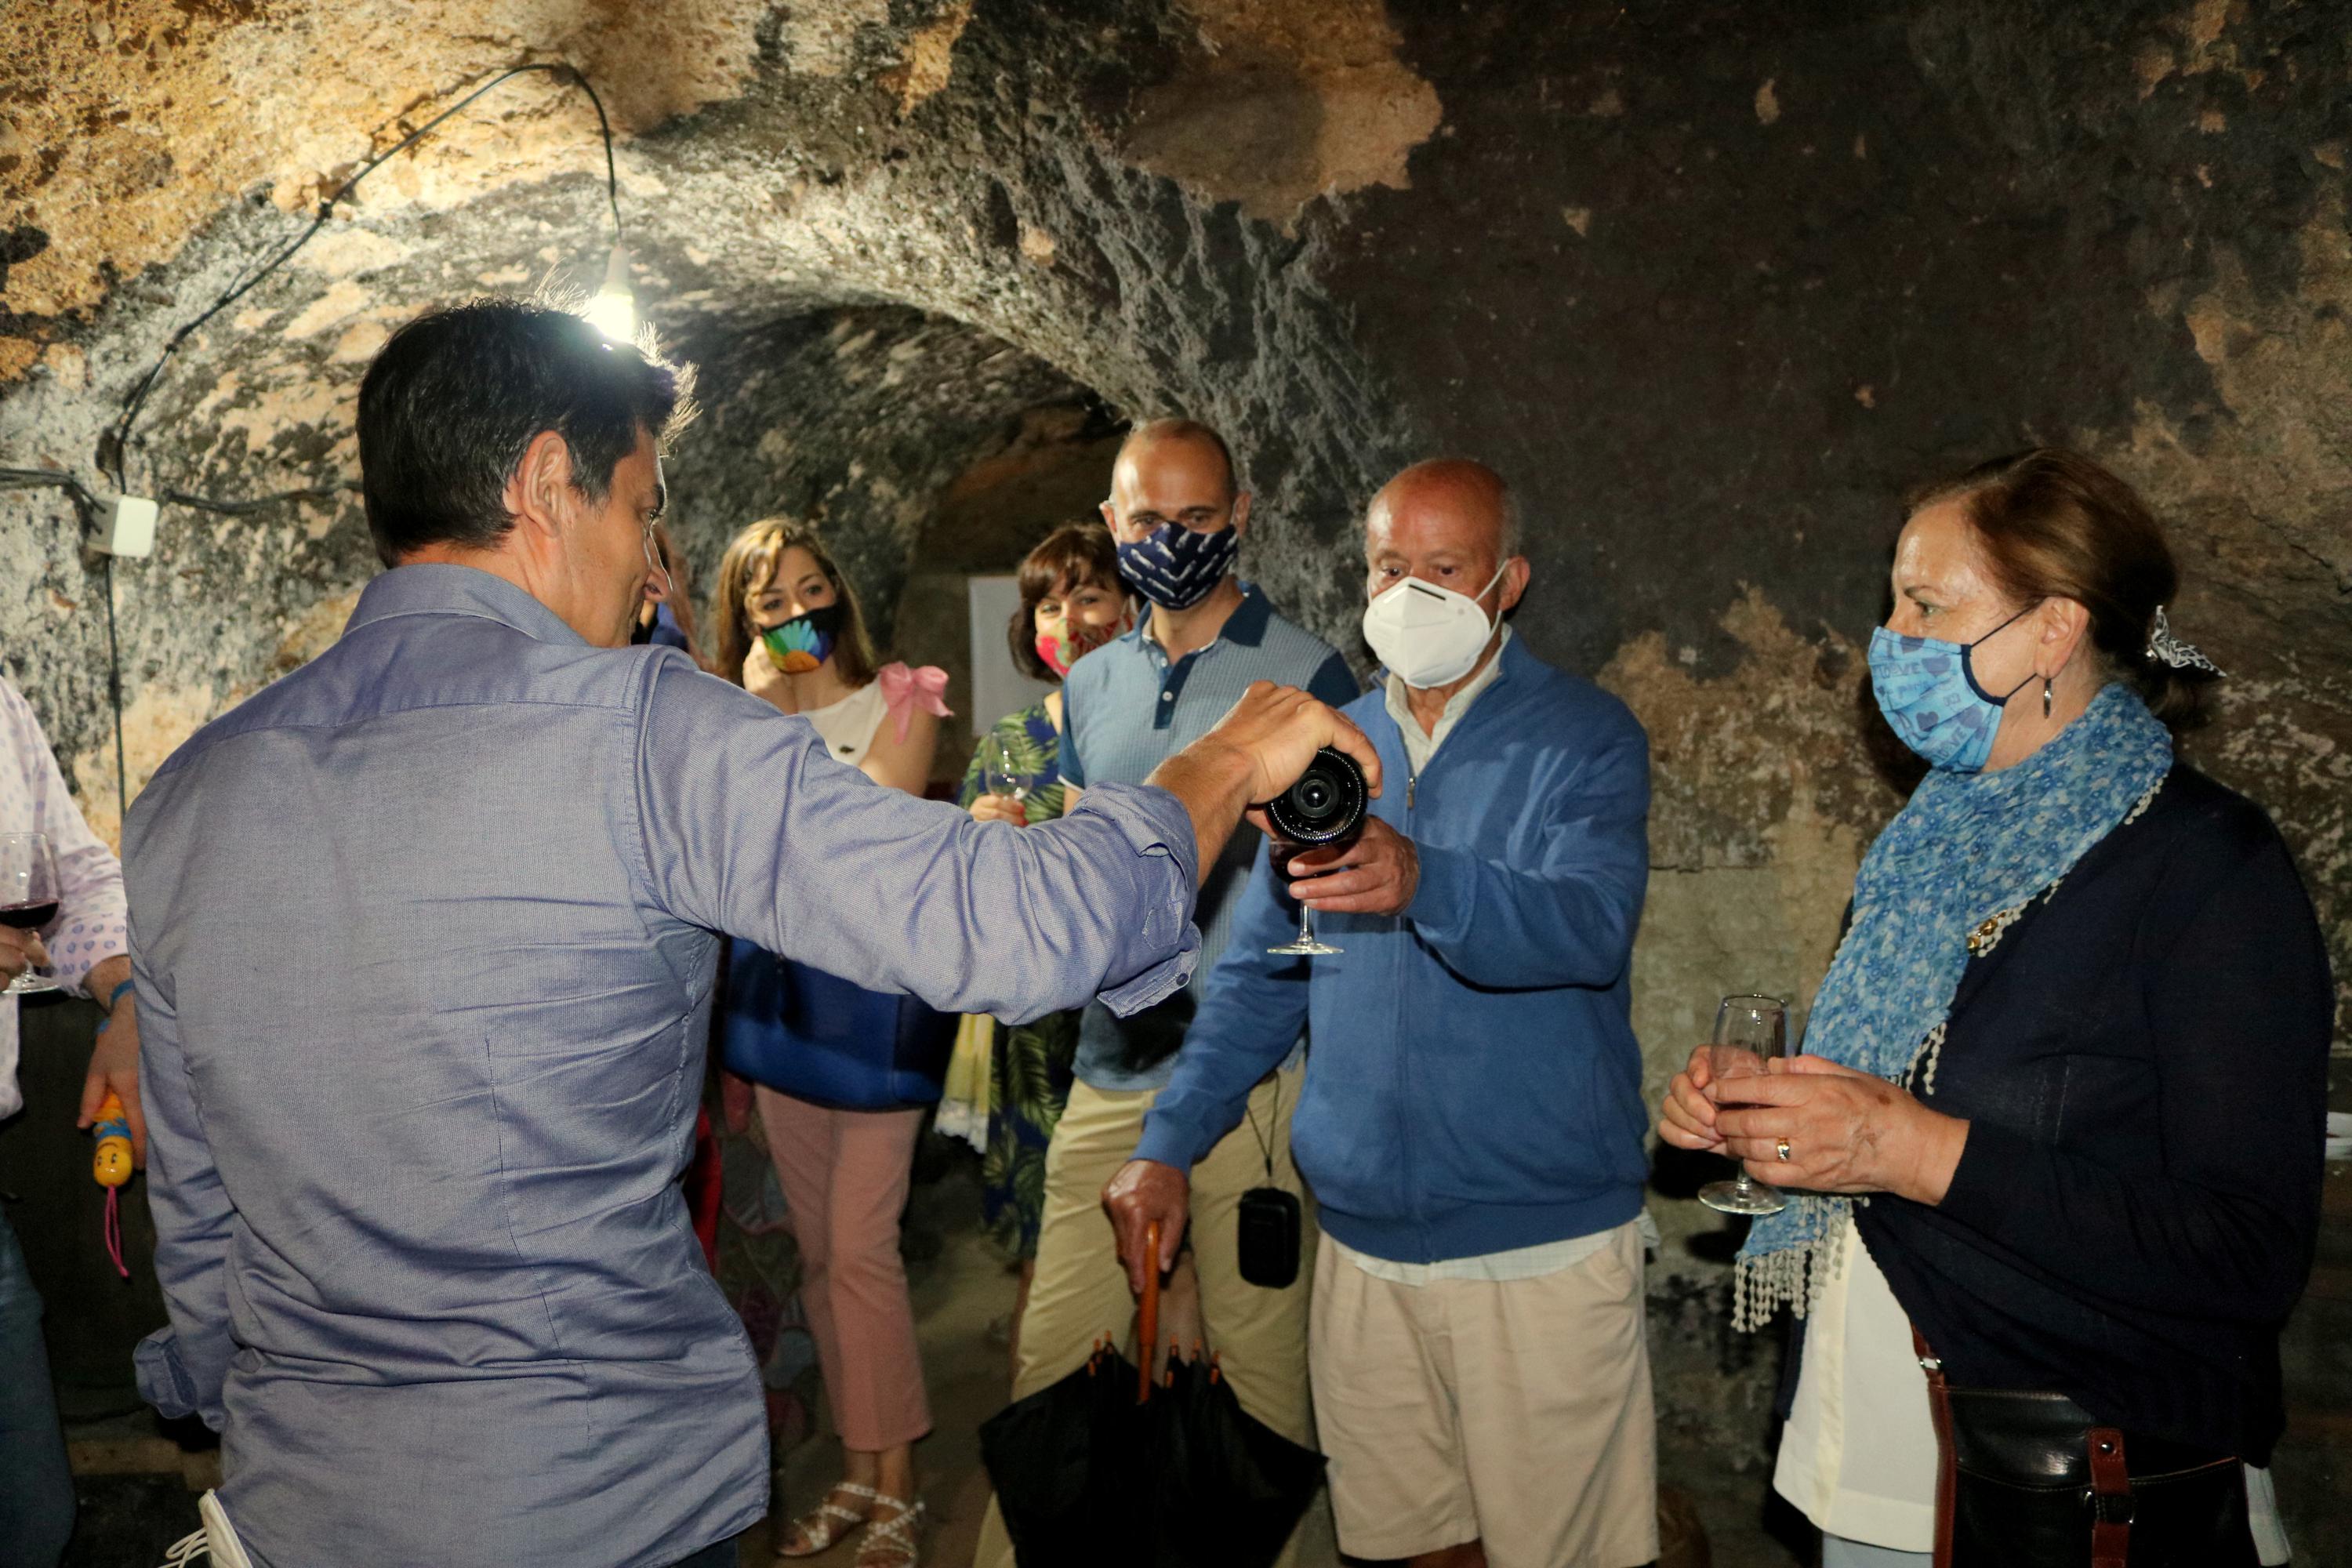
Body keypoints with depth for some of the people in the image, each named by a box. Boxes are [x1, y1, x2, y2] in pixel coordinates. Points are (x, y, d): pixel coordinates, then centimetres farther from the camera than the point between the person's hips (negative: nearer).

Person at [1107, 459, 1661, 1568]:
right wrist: (1169, 1143, 3)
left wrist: (1421, 883, -42)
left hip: (1545, 1238, -4)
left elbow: (1591, 924, -24)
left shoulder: (1585, 739, -5)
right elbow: (1258, 975, 12)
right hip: (1364, 1237, 4)